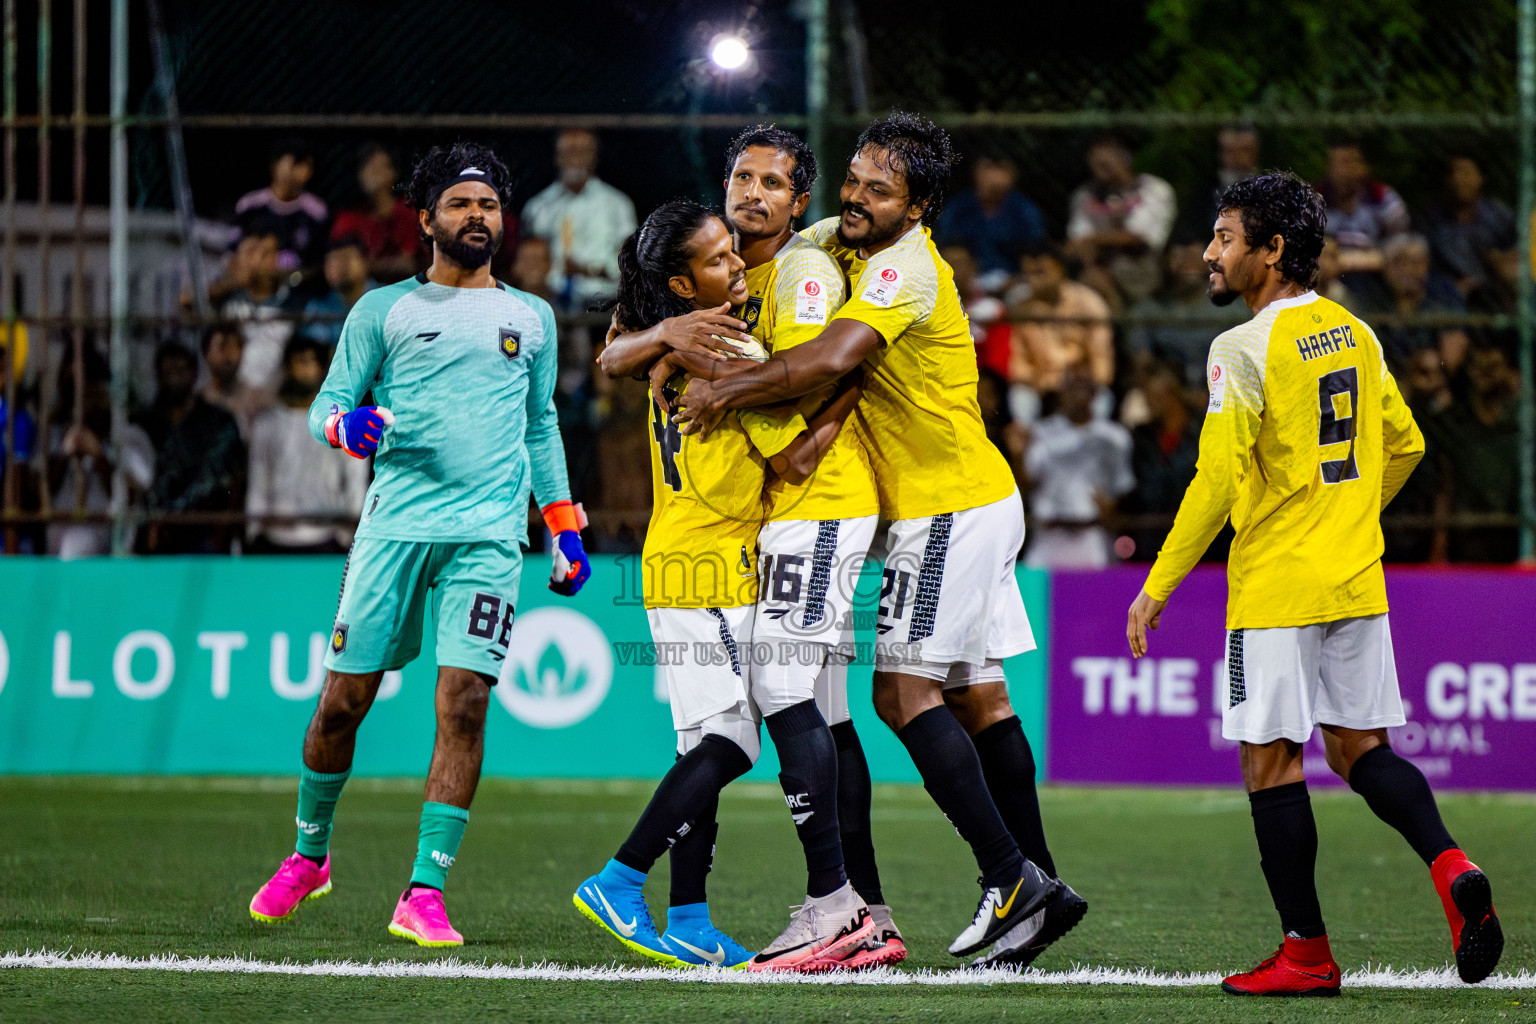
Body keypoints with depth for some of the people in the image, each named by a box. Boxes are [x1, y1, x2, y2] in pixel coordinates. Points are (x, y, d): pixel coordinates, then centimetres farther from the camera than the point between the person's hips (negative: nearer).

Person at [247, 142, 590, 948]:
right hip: (393, 524, -1)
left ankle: (423, 894, -11)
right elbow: (326, 405, 7)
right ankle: (310, 852, 25)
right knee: (343, 700, 1)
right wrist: (347, 425, -17)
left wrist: (565, 531, 19)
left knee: (464, 706, -12)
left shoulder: (530, 318, 18)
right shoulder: (384, 309, 10)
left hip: (489, 532, 1)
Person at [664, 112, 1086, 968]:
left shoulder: (904, 268, -19)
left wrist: (728, 389, -21)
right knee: (976, 697, 9)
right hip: (973, 503, 9)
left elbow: (831, 359, -32)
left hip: (952, 508, -9)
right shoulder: (841, 241, 9)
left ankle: (1011, 878, -14)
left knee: (905, 689, -13)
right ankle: (1040, 886, 10)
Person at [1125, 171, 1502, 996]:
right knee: (1361, 749, 12)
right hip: (1357, 581, 7)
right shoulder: (1353, 334, 9)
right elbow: (1404, 444, 18)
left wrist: (1157, 587, -12)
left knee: (1271, 762, 2)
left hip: (1276, 587, -7)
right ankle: (1450, 867, -12)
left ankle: (1306, 952, 3)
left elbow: (1218, 480, -18)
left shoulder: (1245, 349, -14)